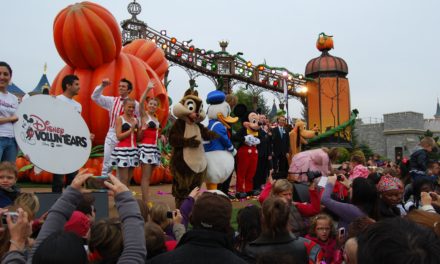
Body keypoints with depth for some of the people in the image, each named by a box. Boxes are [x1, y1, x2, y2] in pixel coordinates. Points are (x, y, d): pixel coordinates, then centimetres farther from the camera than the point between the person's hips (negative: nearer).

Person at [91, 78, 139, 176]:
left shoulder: (134, 104, -1)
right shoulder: (112, 100, 5)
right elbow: (95, 97, 2)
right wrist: (102, 86, -11)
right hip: (112, 135, 2)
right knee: (107, 164, 4)